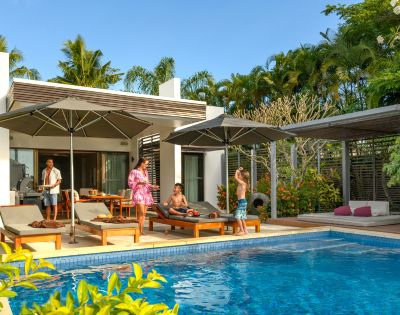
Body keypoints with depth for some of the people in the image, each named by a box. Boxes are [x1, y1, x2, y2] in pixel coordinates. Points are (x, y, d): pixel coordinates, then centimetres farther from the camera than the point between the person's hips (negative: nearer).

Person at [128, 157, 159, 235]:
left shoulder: (145, 172, 17)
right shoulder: (134, 172, -2)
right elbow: (130, 183, -6)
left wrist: (152, 186, 4)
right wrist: (139, 183, -19)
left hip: (146, 194, 6)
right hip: (138, 193, -6)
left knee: (143, 213, 4)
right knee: (141, 212, -17)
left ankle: (141, 230, 8)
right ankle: (139, 230, -12)